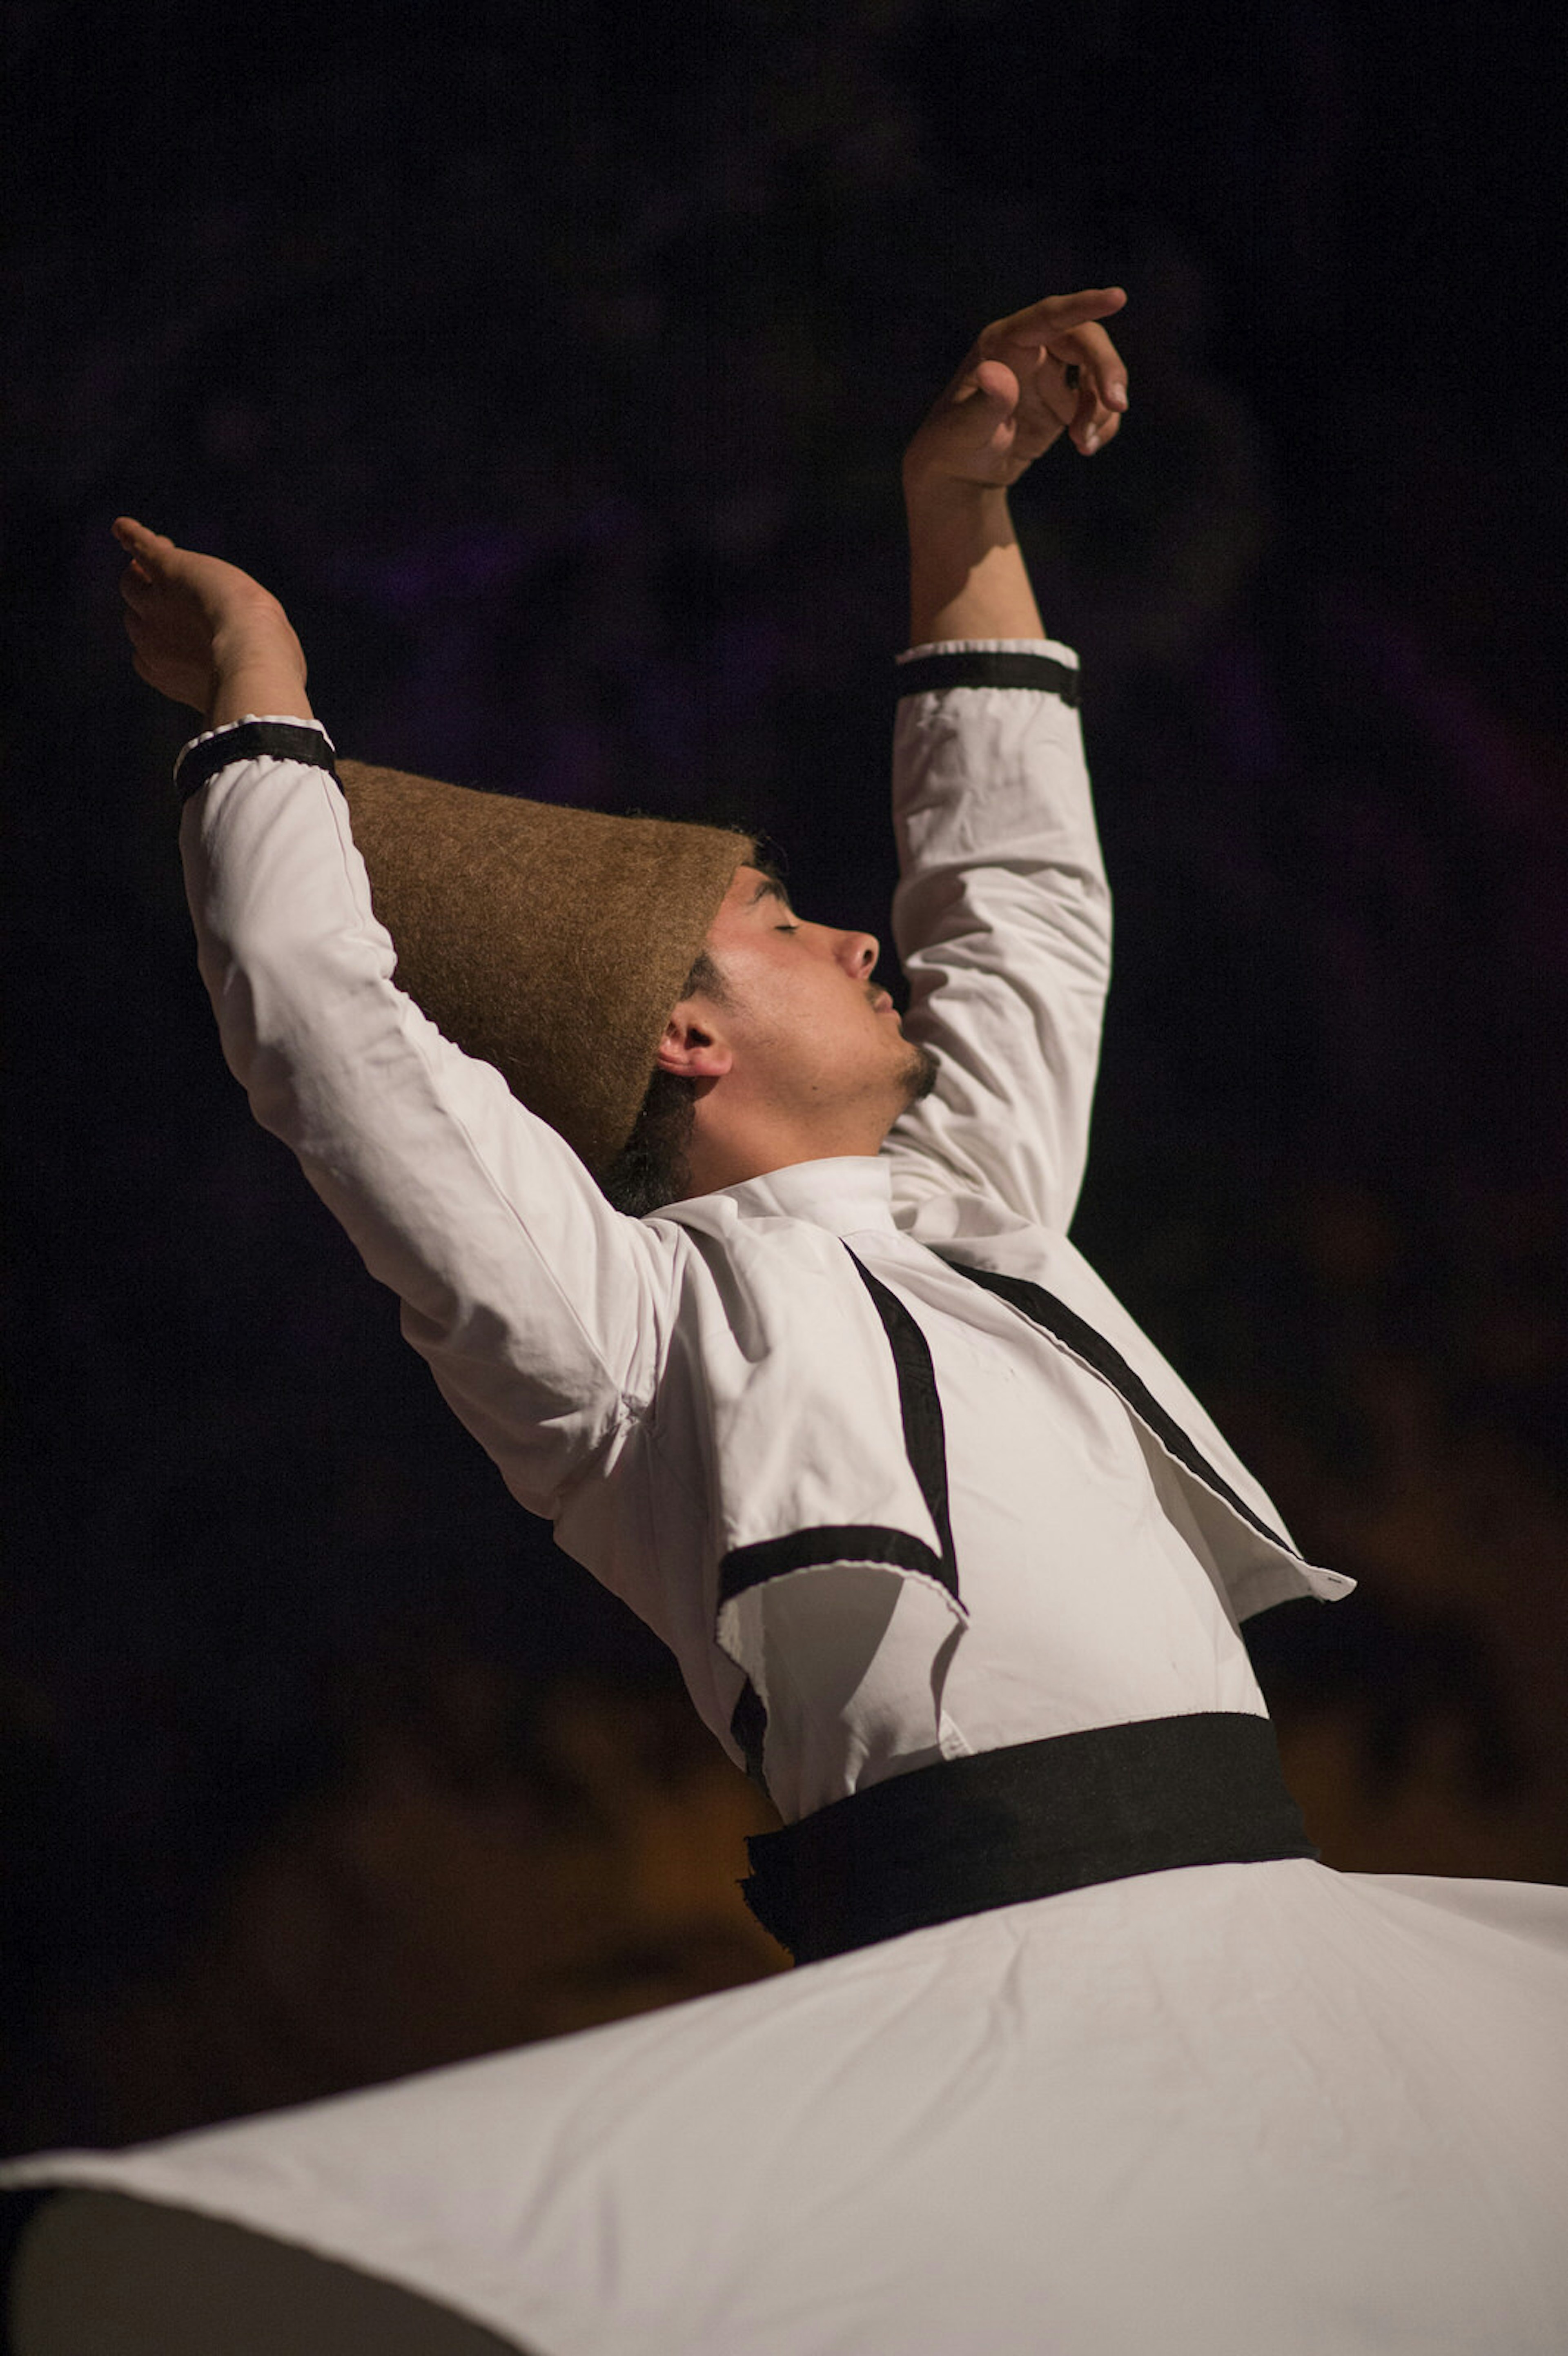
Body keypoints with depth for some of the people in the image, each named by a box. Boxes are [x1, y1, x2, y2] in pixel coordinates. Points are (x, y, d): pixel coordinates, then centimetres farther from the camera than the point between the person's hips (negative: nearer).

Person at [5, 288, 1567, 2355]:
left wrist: (961, 520, 37)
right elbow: (321, 1017, 6)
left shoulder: (969, 1228, 27)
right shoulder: (634, 1311, 9)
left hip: (1286, 1944, 6)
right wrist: (260, 698, 22)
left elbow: (1019, 906, 38)